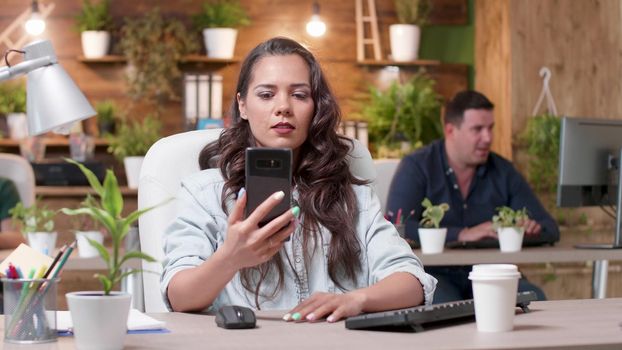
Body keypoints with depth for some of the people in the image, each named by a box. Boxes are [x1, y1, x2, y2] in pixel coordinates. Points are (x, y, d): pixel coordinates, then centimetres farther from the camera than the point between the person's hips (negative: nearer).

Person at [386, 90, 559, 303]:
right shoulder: (416, 167, -3)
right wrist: (462, 235, -26)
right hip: (434, 273, -4)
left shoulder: (503, 171, 10)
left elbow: (549, 228, 13)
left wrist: (534, 229, -14)